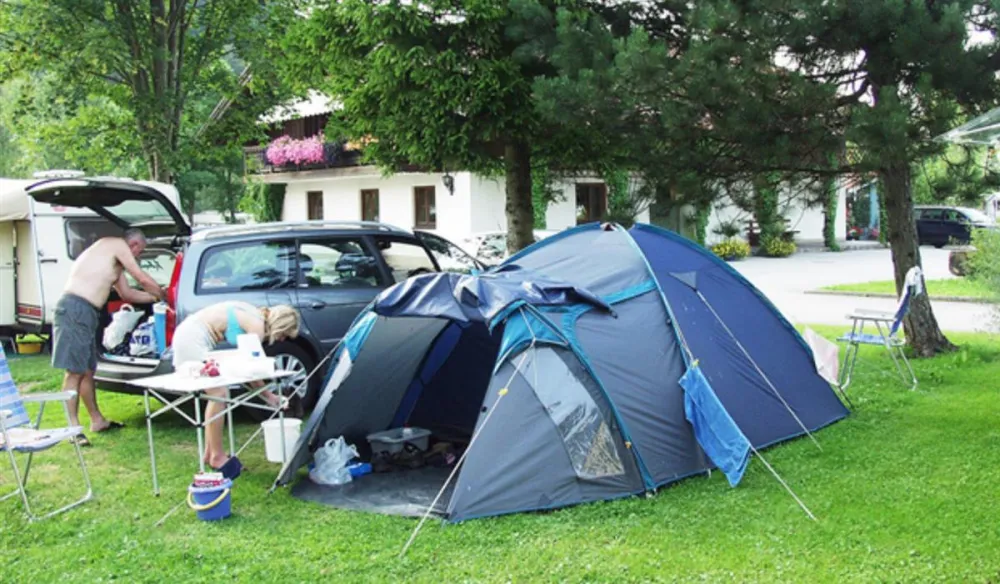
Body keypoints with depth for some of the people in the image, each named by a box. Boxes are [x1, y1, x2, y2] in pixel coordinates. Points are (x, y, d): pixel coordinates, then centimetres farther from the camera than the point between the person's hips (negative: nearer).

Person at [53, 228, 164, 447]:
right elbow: (143, 279, -2)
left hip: (87, 313, 10)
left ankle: (97, 420, 29)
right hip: (75, 309, -10)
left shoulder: (115, 262, 25)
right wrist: (163, 295, 12)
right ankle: (74, 428, -6)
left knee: (88, 370, 18)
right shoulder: (117, 245, -3)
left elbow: (128, 293, 32)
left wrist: (156, 297, 31)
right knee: (75, 371, -8)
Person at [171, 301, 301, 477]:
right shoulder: (257, 325, -15)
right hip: (192, 338, -10)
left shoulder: (256, 318, 13)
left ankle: (210, 453, 19)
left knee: (216, 394, 12)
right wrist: (268, 395, 2)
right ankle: (217, 457, -2)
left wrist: (267, 394, 19)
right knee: (219, 394, -9)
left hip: (190, 336, 10)